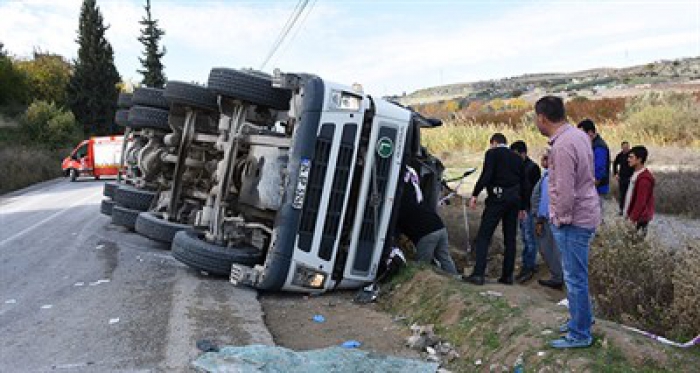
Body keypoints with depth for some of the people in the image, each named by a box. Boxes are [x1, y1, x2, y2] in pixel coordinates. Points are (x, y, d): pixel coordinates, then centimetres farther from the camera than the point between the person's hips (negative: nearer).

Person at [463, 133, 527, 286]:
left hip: (497, 198, -6)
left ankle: (478, 273, -14)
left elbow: (486, 175, -14)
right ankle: (507, 275, 13)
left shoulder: (492, 153, 0)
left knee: (483, 236, -6)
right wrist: (522, 207, 25)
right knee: (510, 238, 11)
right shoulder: (517, 158, 18)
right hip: (514, 199, 6)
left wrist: (475, 194, -12)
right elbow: (523, 183, 19)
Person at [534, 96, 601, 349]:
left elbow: (565, 191, -25)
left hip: (573, 221, -10)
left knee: (575, 278, 3)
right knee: (575, 275, 23)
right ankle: (582, 317, 39)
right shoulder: (579, 135, 6)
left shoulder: (562, 146, -24)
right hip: (584, 214, 10)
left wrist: (561, 219, -10)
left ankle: (580, 334, 15)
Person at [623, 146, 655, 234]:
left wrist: (632, 218, -20)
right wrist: (629, 214, 19)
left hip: (639, 218, -9)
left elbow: (641, 202, -24)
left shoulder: (644, 178, -23)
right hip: (636, 215, 9)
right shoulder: (636, 173, 7)